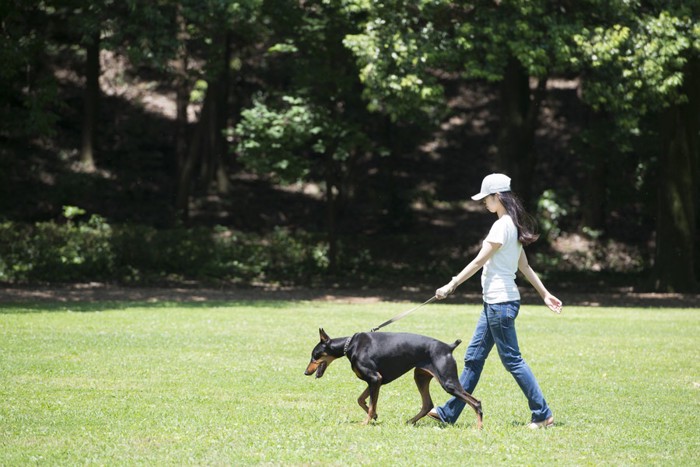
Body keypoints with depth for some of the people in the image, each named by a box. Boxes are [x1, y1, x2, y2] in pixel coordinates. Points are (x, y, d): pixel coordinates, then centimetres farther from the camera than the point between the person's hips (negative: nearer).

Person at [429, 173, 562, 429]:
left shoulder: (502, 226, -16)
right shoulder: (513, 226, 14)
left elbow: (479, 261, -17)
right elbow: (525, 267, 18)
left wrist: (451, 285, -14)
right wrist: (545, 294, 21)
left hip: (500, 302, -10)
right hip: (495, 302, 10)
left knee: (512, 360, -4)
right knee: (474, 357, 12)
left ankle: (543, 414, 1)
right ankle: (449, 412, 16)